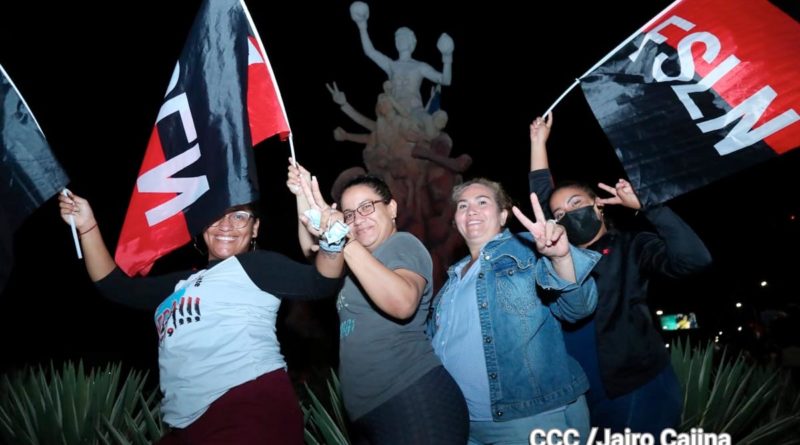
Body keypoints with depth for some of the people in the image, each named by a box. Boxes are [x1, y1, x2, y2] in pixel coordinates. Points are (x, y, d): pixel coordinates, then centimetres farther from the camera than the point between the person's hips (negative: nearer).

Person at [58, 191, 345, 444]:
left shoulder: (255, 265, 1)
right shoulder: (183, 283, 24)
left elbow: (320, 284, -11)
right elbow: (115, 286, 26)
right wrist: (87, 227, 21)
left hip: (256, 412, -8)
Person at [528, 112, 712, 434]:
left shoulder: (631, 248, -4)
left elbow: (694, 258, -19)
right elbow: (539, 200, 11)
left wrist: (646, 205, -19)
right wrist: (538, 141, 12)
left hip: (639, 392, -4)